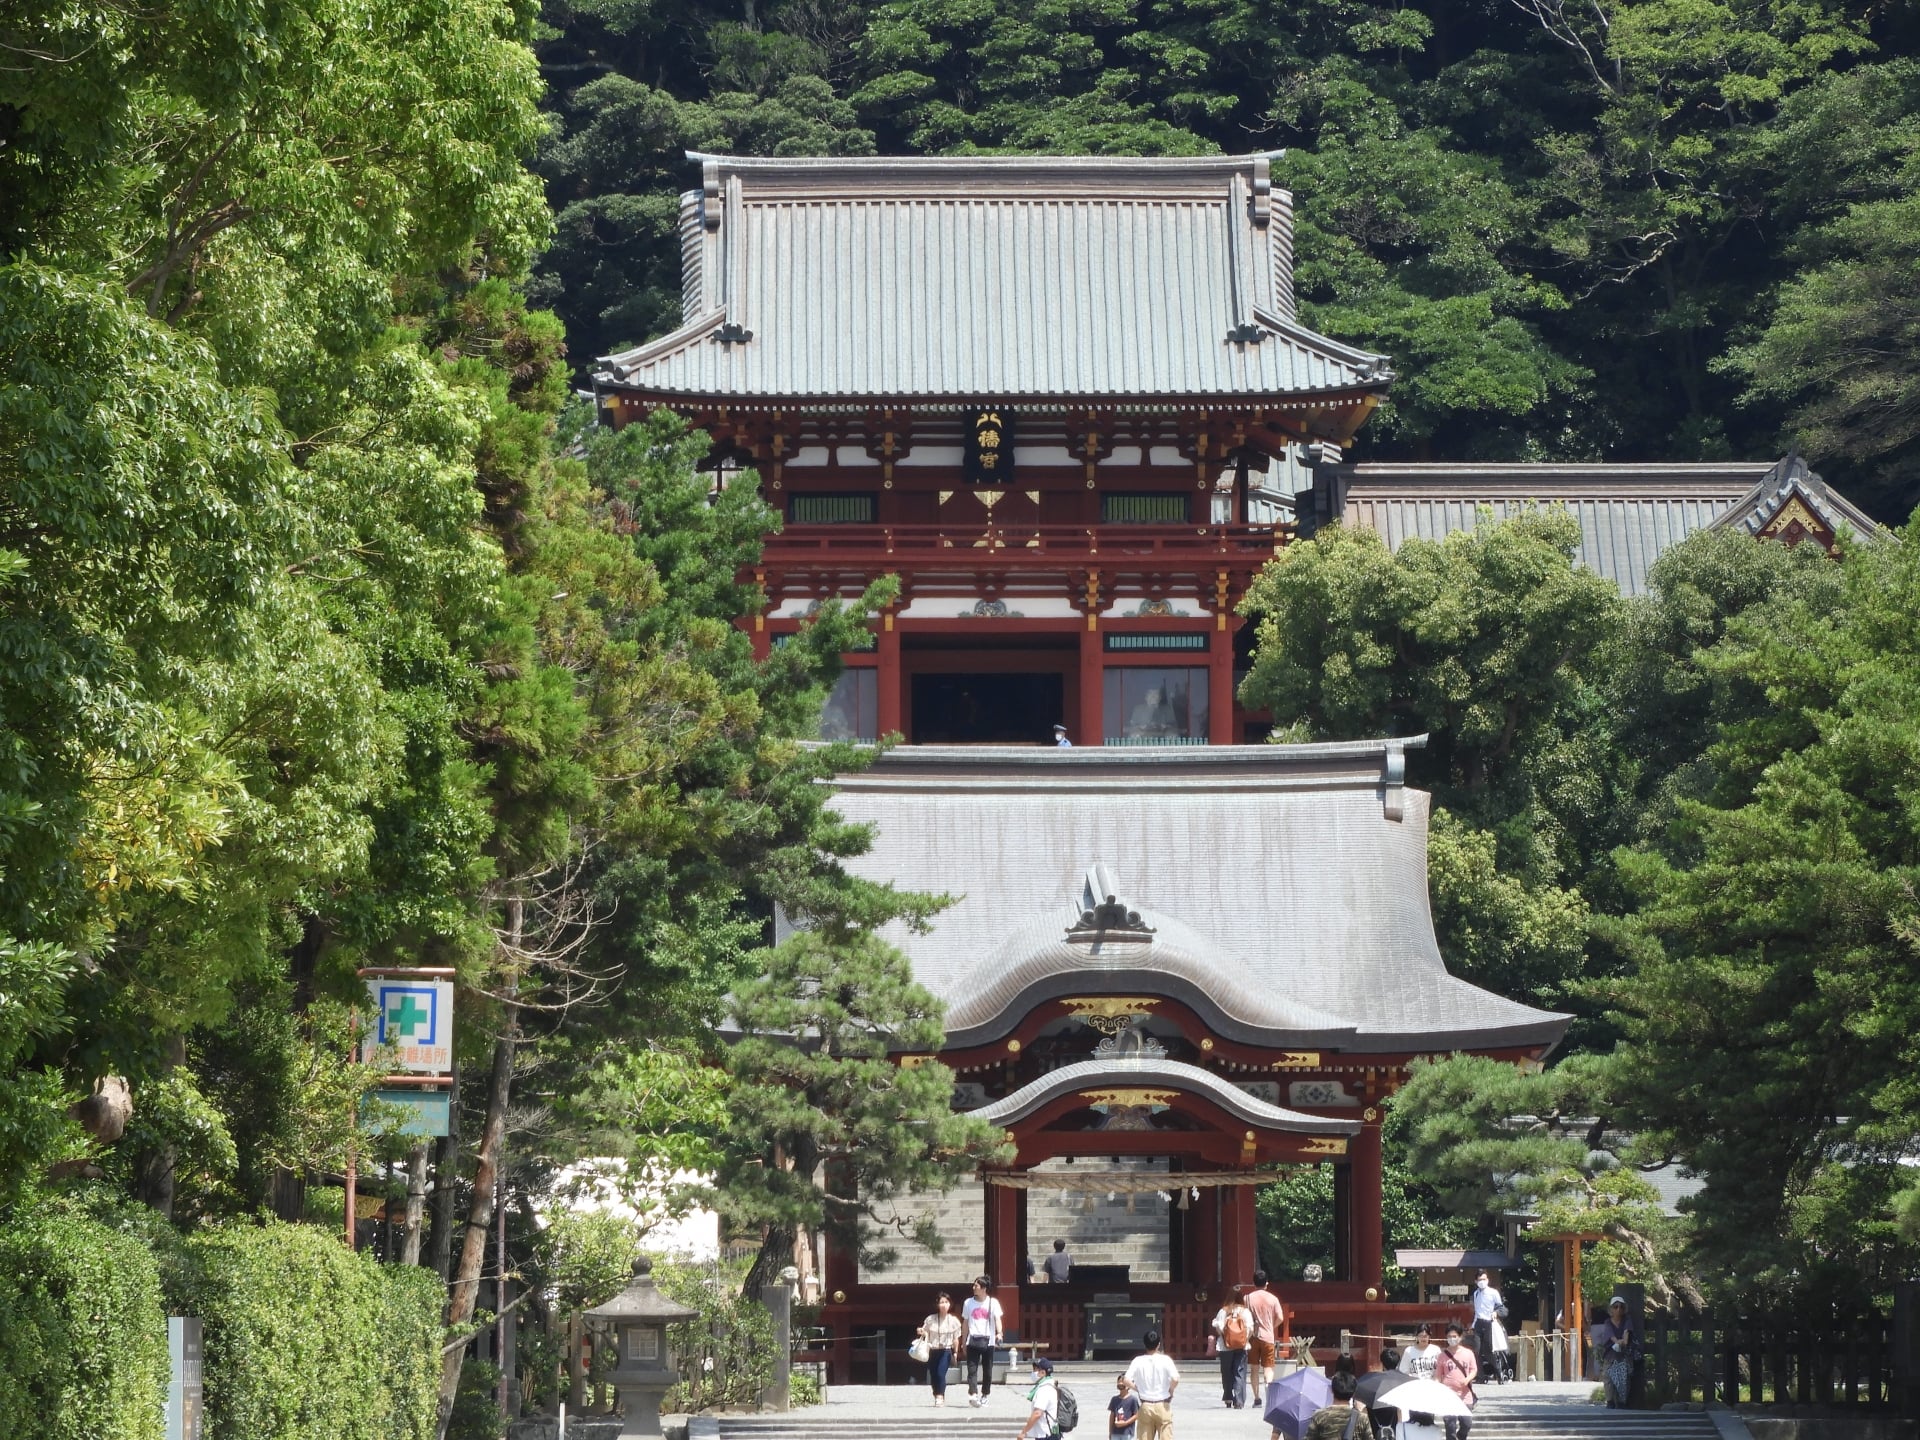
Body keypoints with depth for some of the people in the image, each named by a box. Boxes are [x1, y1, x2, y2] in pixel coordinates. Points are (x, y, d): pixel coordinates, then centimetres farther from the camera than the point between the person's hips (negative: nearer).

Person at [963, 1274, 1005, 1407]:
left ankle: (985, 1395, 18)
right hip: (973, 1340, 1)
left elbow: (998, 1319, -10)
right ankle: (973, 1395, -22)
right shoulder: (968, 1302, 8)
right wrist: (964, 1341, 13)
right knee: (972, 1368, -12)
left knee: (987, 1370, 5)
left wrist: (1000, 1333, -29)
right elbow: (965, 1322, 14)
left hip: (988, 1340, -1)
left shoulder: (993, 1303, 0)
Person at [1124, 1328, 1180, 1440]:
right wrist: (1170, 1391, 1)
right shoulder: (1165, 1359, -8)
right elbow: (1175, 1379, -19)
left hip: (1145, 1406, 2)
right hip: (1163, 1406, -2)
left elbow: (1127, 1380, -12)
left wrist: (1139, 1390, 5)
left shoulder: (1138, 1361, -3)